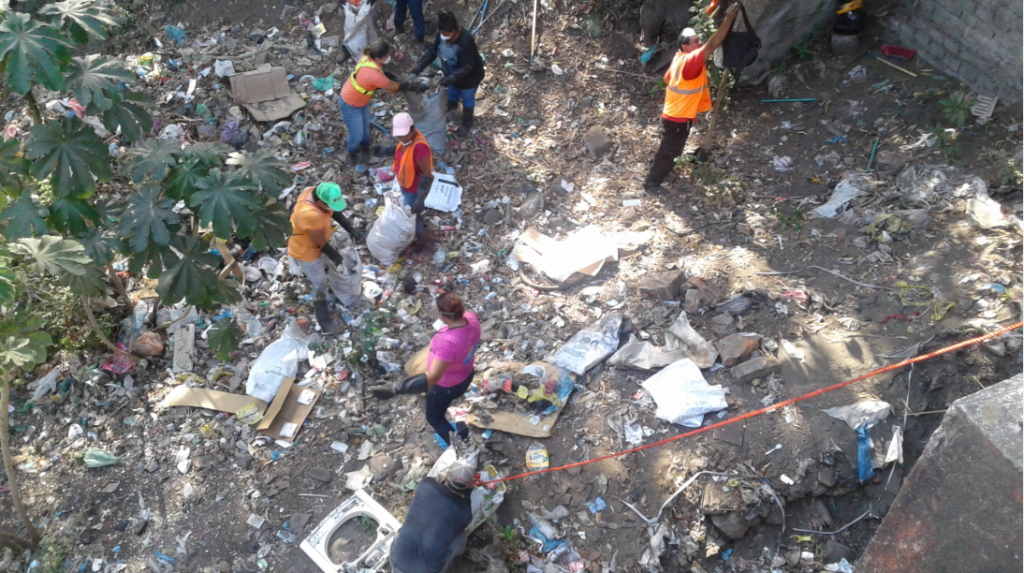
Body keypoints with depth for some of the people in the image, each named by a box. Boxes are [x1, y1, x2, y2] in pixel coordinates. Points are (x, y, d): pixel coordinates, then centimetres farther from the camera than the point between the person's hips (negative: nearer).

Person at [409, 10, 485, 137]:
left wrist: (451, 78, -44)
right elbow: (432, 51, -10)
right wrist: (418, 68, -18)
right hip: (453, 74, 6)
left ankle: (467, 123, 48)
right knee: (452, 95, 31)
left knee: (467, 100, 21)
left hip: (468, 77, -6)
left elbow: (467, 67, -36)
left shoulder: (466, 41, -41)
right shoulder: (442, 34, -21)